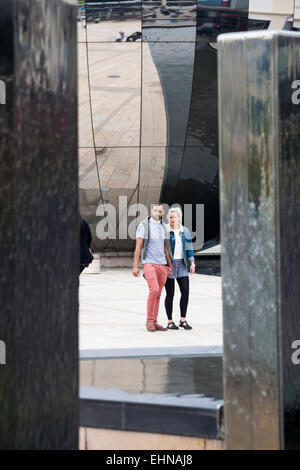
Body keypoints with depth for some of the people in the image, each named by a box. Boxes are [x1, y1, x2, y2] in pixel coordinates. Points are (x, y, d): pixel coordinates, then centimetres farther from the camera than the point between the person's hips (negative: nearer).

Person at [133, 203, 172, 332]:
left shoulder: (163, 227, 14)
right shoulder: (144, 225, -3)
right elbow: (138, 247, -5)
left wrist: (170, 265, 17)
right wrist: (135, 266, -10)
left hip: (162, 265, 6)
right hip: (149, 263, -6)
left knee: (157, 294, 5)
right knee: (154, 290, -21)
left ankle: (154, 323, 9)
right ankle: (149, 321, -12)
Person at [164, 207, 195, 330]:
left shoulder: (185, 231, 11)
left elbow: (189, 248, 13)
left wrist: (192, 263, 3)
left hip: (181, 264, 4)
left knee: (185, 291, -4)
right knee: (170, 293, -2)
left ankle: (183, 320, 5)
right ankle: (170, 321, 6)